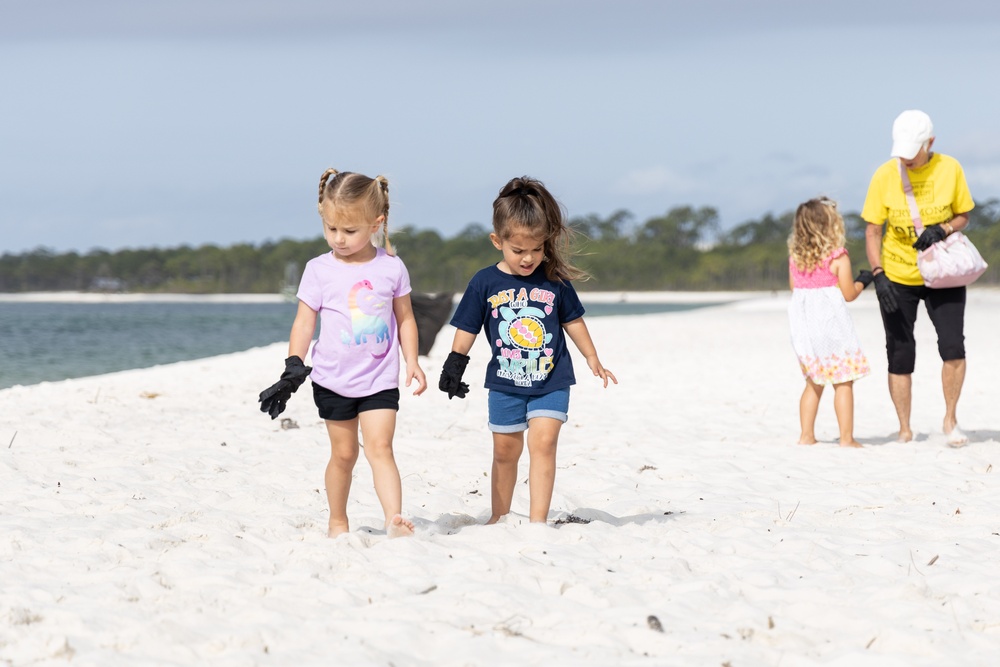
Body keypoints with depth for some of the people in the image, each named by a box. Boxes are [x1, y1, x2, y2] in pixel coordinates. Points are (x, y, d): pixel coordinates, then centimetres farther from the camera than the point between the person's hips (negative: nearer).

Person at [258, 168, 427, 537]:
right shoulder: (319, 270, -4)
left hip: (380, 381, -1)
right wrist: (293, 367, -9)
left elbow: (405, 318, 7)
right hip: (333, 380, 1)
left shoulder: (392, 268, -2)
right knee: (343, 453, 10)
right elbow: (304, 322, -1)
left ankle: (395, 520, -21)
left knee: (379, 446, -13)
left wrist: (412, 362, 0)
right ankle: (337, 521, 25)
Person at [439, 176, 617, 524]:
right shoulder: (484, 283, -6)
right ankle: (499, 518, 26)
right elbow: (467, 329, 1)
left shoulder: (554, 280, -5)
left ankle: (538, 520, -16)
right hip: (505, 384, 1)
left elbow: (573, 321, 8)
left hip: (551, 381, -1)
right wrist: (453, 368, -5)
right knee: (505, 452, 12)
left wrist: (593, 360, 11)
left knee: (543, 443, -15)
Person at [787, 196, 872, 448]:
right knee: (843, 383, 1)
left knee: (813, 383, 16)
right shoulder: (838, 257, -11)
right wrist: (862, 281, 11)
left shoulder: (795, 256, 4)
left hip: (803, 323, 6)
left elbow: (794, 288, 10)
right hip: (831, 322, -6)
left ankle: (807, 435, 14)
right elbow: (849, 294, -8)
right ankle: (847, 438, -1)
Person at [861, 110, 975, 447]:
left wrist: (942, 229, -20)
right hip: (897, 278, 0)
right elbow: (872, 230, -5)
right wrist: (878, 275, -16)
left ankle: (950, 419, 8)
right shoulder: (885, 175, -11)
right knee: (900, 356, 4)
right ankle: (905, 431, 17)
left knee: (953, 348, -12)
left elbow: (963, 216, 2)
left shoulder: (950, 169, -10)